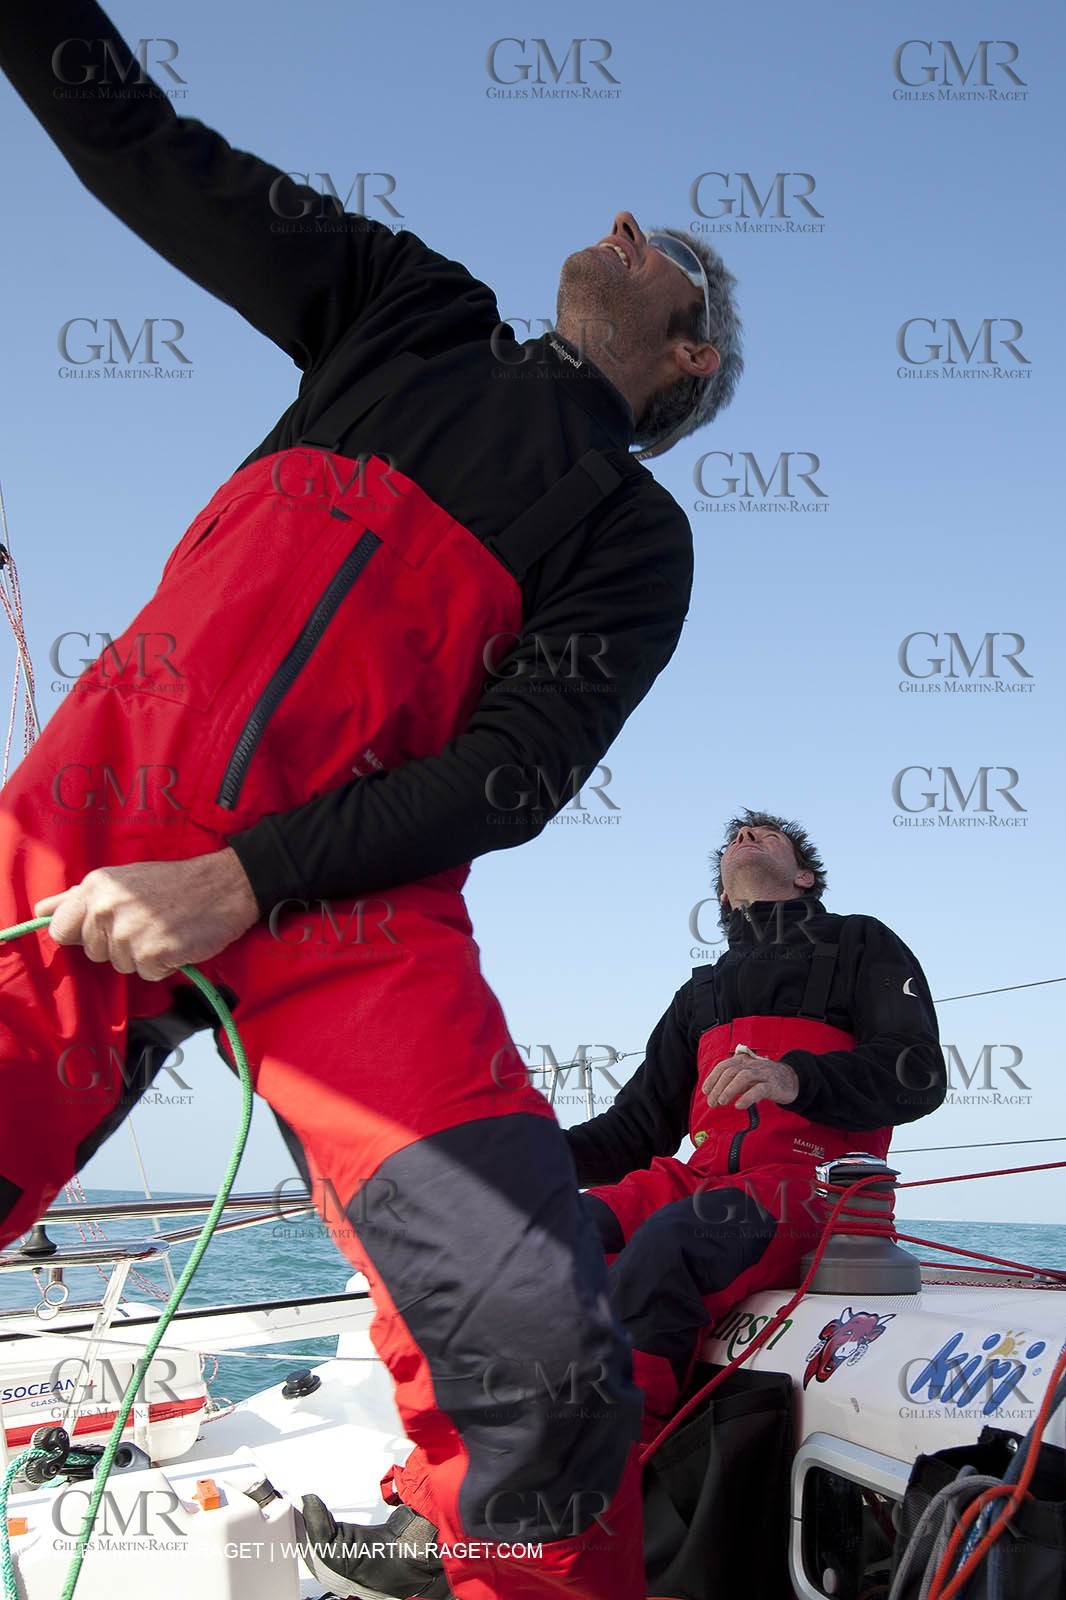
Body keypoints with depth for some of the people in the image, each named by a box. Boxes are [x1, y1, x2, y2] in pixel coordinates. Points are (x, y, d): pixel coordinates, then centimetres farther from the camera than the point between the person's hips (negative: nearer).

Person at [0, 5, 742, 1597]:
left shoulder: (636, 537, 14)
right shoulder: (417, 315, 22)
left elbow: (512, 777, -1)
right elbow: (140, 149, 19)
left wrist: (239, 885, -13)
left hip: (341, 903, -2)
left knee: (545, 1367, -18)